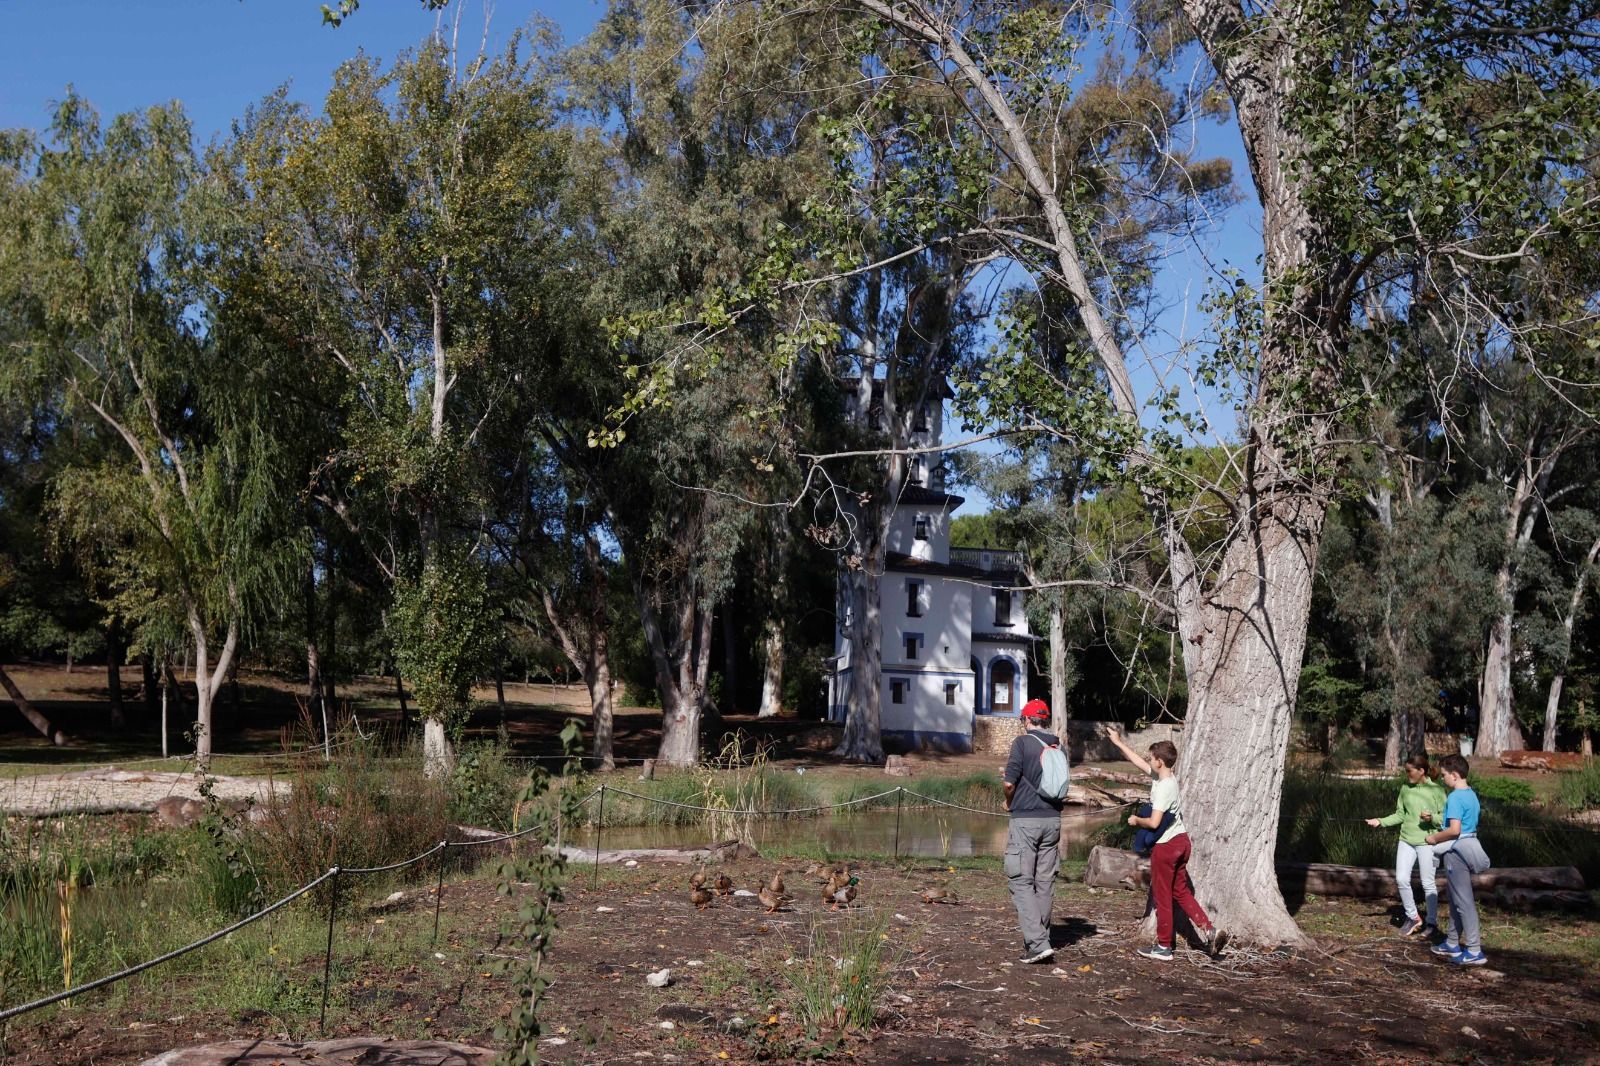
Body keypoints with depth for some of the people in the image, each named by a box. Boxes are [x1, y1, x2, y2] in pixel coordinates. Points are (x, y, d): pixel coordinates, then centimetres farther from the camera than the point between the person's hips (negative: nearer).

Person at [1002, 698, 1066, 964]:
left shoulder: (1023, 742, -9)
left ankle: (1038, 943, -14)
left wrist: (1009, 801, 5)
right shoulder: (1058, 745, 8)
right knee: (1045, 882, 12)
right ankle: (1039, 939, 19)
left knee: (1021, 882, -3)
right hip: (1052, 819, 6)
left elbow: (1010, 782, -14)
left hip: (1025, 819, -6)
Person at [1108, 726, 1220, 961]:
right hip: (1181, 840, 9)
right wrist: (1118, 742, 18)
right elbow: (1137, 761, 17)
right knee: (1181, 892, 18)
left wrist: (1136, 820, -8)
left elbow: (1154, 822, -27)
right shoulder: (1164, 777, 5)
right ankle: (1207, 930, 9)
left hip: (1166, 846, -9)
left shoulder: (1163, 788, -22)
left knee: (1162, 897, 3)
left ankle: (1163, 948, 12)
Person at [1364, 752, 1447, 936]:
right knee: (1401, 879, -2)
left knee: (1428, 884, 4)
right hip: (1406, 840, 4)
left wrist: (1432, 817, -22)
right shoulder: (1405, 788, 5)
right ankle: (1413, 917, 16)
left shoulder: (1436, 790, -7)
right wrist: (1381, 821, -2)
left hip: (1427, 842, -4)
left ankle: (1432, 922, 20)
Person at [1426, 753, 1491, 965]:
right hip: (1468, 847, 10)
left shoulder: (1455, 798, -18)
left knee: (1464, 902, -6)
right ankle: (1453, 944, 27)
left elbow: (1454, 829, -25)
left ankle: (1474, 951, -3)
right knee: (1456, 898, 18)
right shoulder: (1471, 794, 11)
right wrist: (1440, 835, 16)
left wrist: (1435, 838, -9)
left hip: (1456, 851, -10)